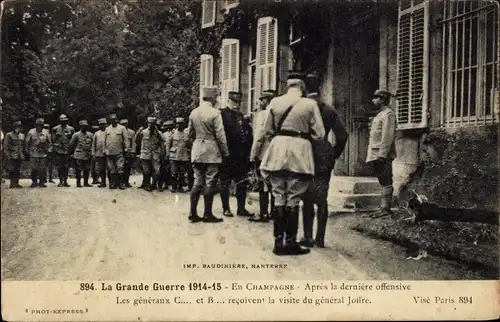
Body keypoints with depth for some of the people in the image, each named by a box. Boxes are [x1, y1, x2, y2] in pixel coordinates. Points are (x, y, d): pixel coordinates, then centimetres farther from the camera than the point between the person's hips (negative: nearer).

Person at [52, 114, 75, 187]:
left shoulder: (71, 129, 5)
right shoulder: (56, 129, 2)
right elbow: (53, 139, 6)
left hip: (67, 151, 1)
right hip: (58, 150, -1)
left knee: (66, 167, 3)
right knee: (59, 166, 1)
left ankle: (65, 181, 10)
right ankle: (61, 181, 9)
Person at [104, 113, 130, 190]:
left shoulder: (122, 128, 1)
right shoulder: (107, 129, 13)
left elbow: (126, 139, -3)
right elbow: (105, 140, 16)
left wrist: (127, 148, -12)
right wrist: (105, 149, 12)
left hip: (119, 152, -4)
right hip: (109, 153, 4)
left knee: (120, 168, -5)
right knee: (111, 169, 8)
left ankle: (121, 183, 0)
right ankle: (113, 183, 15)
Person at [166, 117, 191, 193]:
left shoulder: (187, 134, 7)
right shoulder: (173, 133, 2)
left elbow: (190, 145, 12)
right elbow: (168, 143, 5)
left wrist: (189, 155, 9)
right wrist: (168, 153, -1)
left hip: (184, 157, 2)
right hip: (174, 156, -1)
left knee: (182, 174, 5)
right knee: (174, 173, 0)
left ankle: (180, 187, 14)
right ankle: (174, 187, 8)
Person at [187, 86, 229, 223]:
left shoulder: (193, 113, 7)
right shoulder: (215, 113, -11)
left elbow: (190, 133, 13)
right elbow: (220, 135, -12)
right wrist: (225, 152, -4)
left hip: (196, 151, 6)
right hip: (211, 151, -6)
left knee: (198, 181, 10)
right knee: (210, 182, 1)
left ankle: (193, 213, 10)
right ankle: (207, 214, 5)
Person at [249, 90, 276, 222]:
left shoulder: (262, 114, -9)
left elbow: (259, 135, -14)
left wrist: (253, 153, -10)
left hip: (263, 155, -6)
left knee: (263, 185, -3)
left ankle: (263, 214, -2)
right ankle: (273, 212, 18)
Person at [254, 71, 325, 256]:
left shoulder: (275, 102, 4)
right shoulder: (310, 104, -3)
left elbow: (267, 130, 10)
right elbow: (319, 134, -2)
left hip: (278, 149, 3)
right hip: (299, 152, -2)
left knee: (279, 198, 10)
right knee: (293, 200, 4)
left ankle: (278, 241, 12)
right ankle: (290, 242, 8)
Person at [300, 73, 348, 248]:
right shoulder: (329, 110, 2)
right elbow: (342, 135, 0)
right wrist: (334, 154, 10)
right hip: (325, 159, 2)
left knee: (307, 199, 7)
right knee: (322, 199, 7)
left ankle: (308, 237, 6)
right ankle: (320, 238, 9)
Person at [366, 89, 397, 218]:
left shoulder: (388, 114, -9)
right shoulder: (380, 114, 21)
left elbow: (388, 136, -18)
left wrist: (382, 155, -23)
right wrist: (371, 156, 19)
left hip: (382, 156, -10)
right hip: (376, 155, 10)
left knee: (385, 182, -6)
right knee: (384, 182, 10)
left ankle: (385, 209, -4)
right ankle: (384, 208, 14)